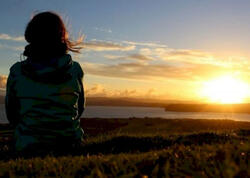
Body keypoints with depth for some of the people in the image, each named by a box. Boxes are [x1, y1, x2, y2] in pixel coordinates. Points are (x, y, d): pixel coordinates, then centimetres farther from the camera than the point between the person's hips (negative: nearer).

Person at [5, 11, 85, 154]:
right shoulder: (75, 70, -8)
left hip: (28, 147, 0)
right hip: (69, 145, 1)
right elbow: (80, 109, 5)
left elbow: (12, 115, 2)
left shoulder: (16, 72, -9)